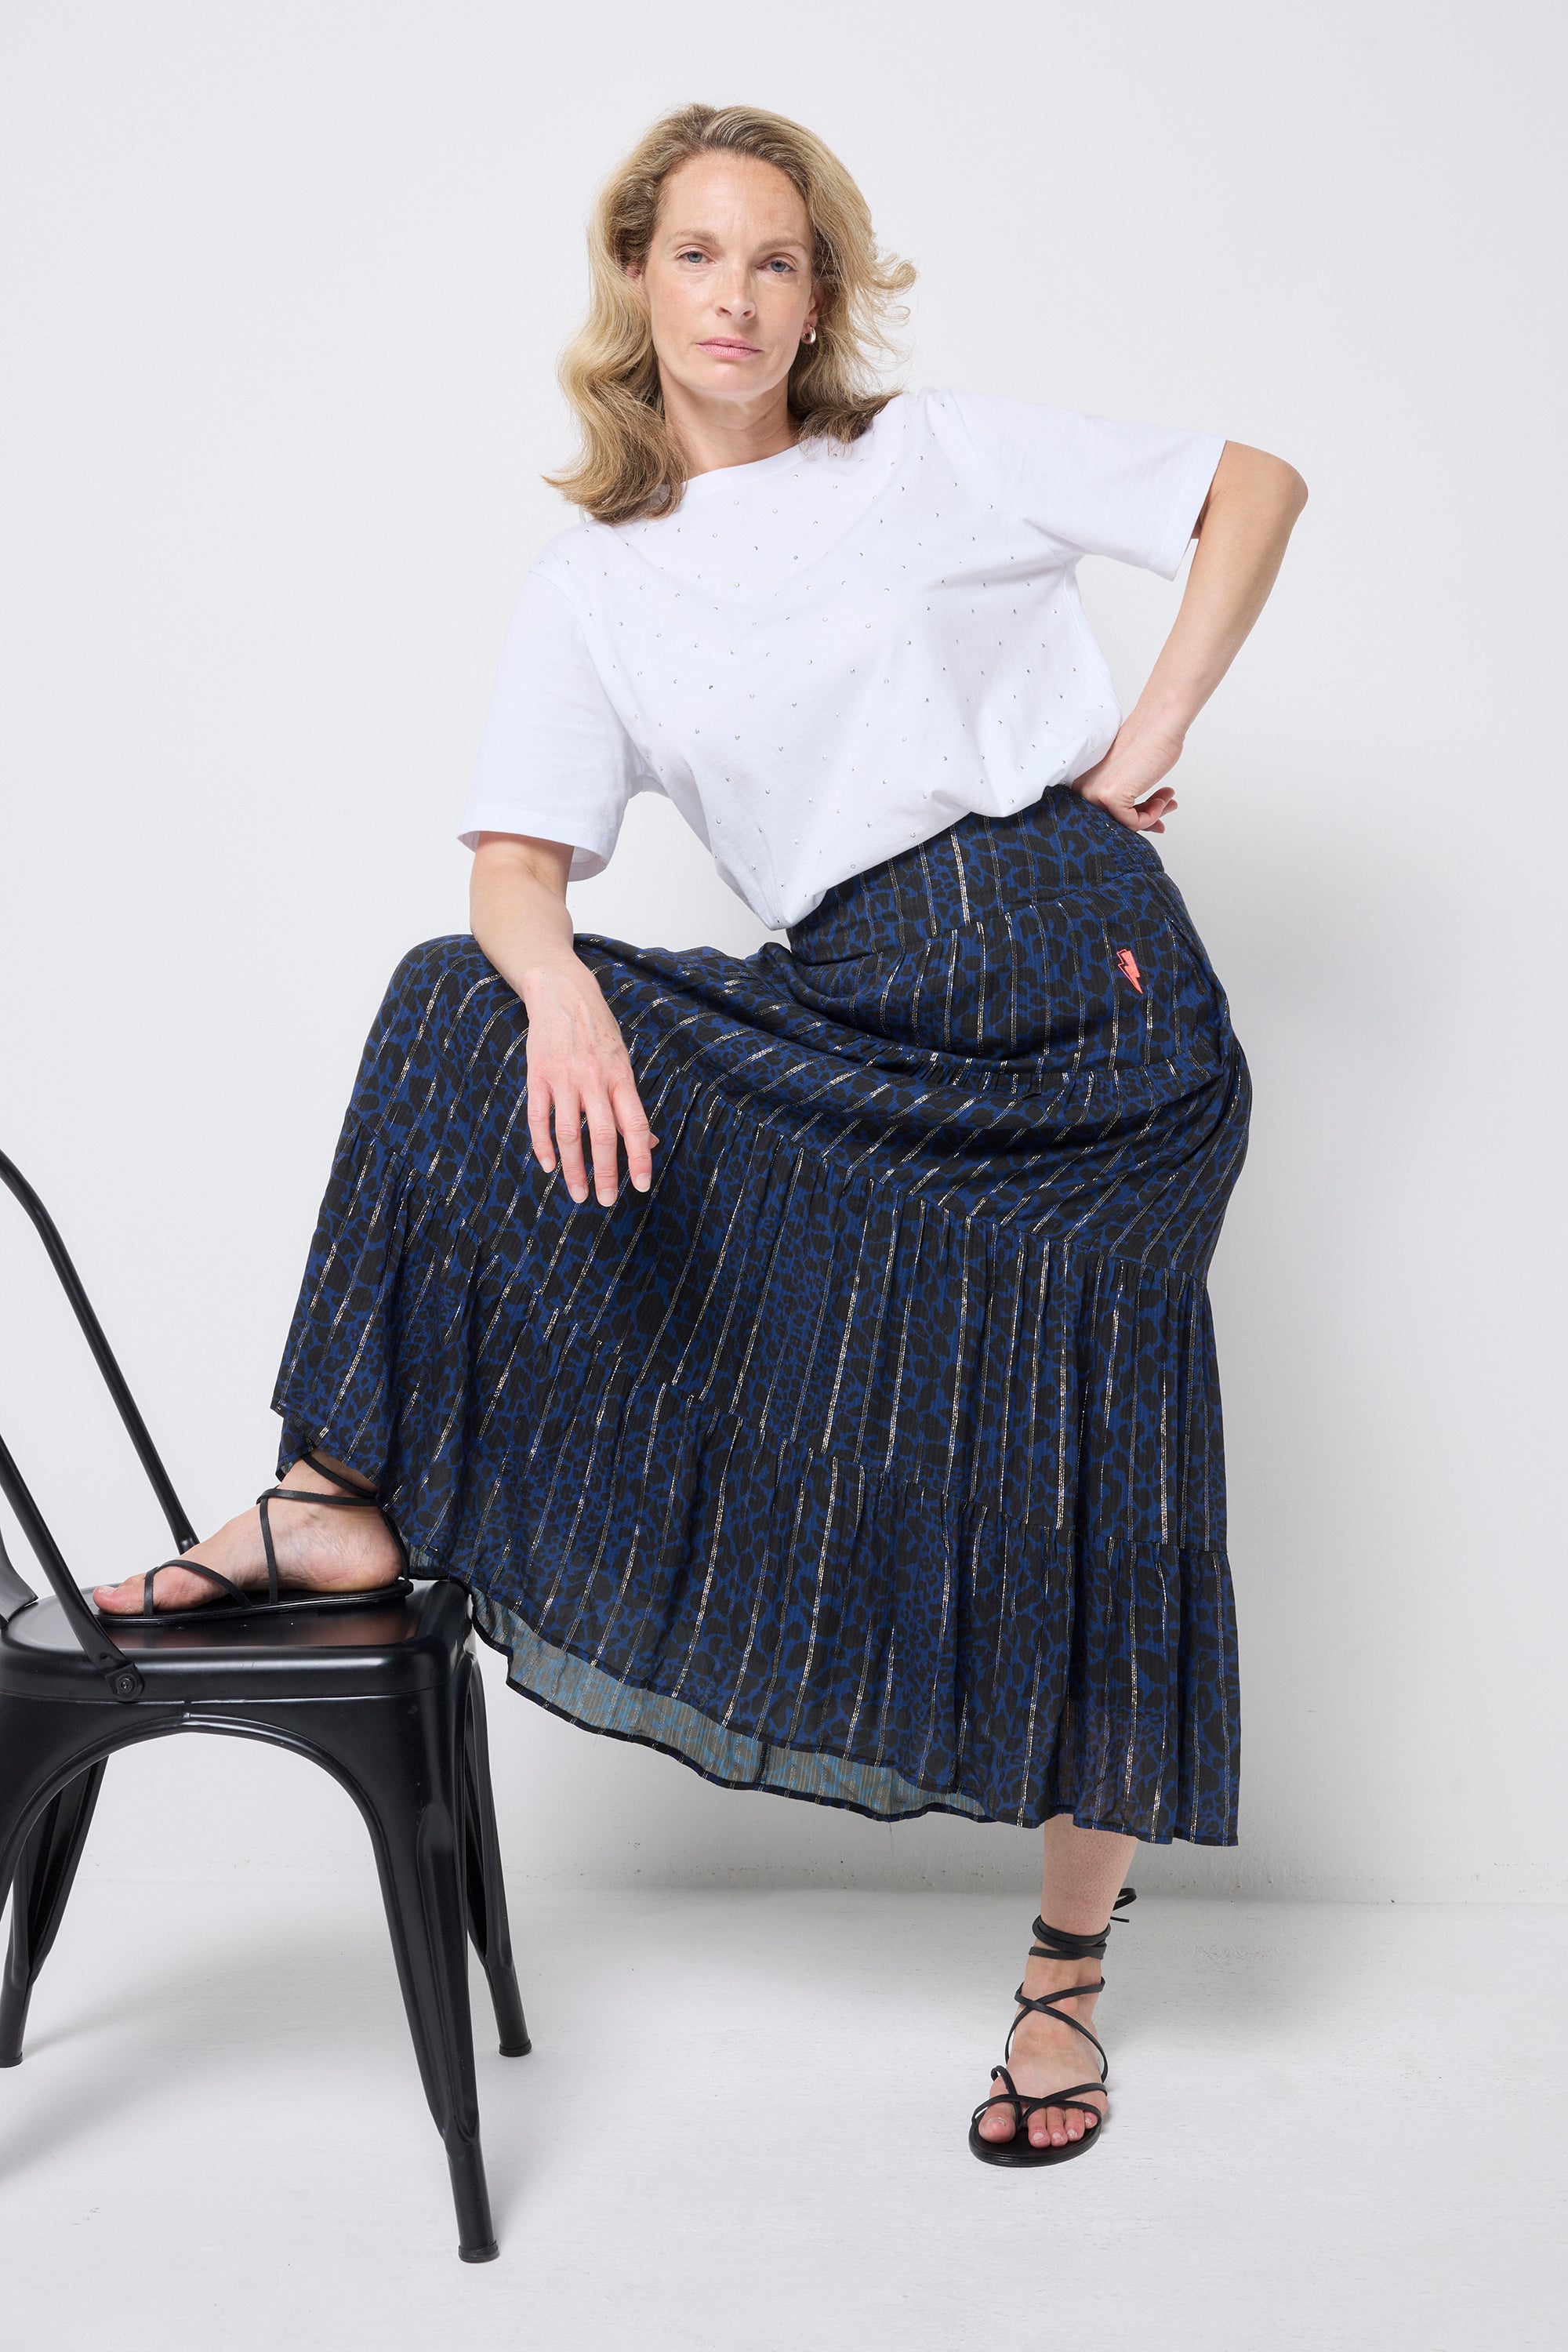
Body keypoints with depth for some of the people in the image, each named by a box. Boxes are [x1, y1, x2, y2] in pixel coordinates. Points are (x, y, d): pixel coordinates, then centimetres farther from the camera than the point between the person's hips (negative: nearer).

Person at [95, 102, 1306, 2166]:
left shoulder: (942, 456, 4)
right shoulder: (591, 587, 9)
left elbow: (1256, 488, 7)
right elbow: (516, 861, -2)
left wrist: (1155, 733, -3)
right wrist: (562, 990, -24)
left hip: (1076, 973, -2)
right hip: (845, 1028, 3)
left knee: (1078, 1504, -1)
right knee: (466, 1015, -13)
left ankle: (1066, 1979, 17)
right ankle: (349, 1506, -10)